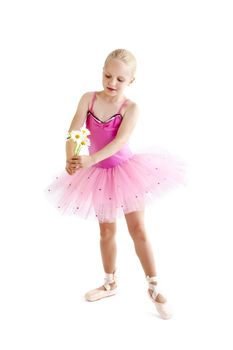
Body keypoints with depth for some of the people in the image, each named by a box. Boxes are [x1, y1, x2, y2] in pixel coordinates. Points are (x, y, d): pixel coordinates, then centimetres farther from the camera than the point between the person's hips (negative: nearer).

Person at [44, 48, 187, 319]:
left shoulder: (130, 108, -14)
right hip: (99, 174, 3)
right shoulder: (89, 98, -6)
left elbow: (119, 141, -28)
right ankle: (110, 283, 33)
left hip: (126, 170, -3)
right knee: (107, 231, 15)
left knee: (138, 230, 0)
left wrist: (91, 159, -42)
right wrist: (71, 159, -34)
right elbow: (74, 132, -16)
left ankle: (154, 288, 14)